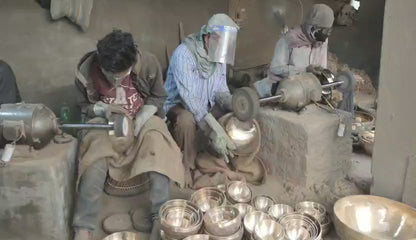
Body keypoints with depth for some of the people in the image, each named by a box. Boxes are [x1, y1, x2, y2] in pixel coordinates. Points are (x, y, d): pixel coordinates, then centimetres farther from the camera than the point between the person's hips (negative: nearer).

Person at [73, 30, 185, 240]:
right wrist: (103, 108, -21)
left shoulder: (148, 63, -19)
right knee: (96, 161, -29)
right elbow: (83, 106, 2)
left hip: (143, 120, 0)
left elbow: (158, 98, -2)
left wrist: (141, 119, -19)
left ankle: (160, 217, -24)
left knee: (158, 150, -31)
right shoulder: (85, 70, -17)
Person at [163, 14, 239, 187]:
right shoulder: (184, 53, -27)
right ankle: (185, 166, -14)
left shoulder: (219, 57, -4)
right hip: (178, 104, -7)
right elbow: (189, 97, -35)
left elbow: (221, 90, -1)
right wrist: (214, 131, -44)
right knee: (186, 119, -38)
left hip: (206, 105, 7)